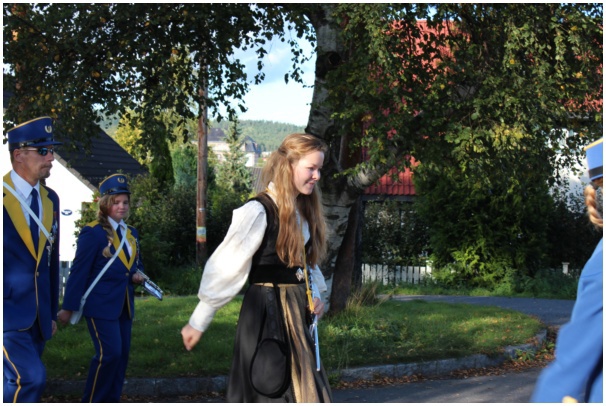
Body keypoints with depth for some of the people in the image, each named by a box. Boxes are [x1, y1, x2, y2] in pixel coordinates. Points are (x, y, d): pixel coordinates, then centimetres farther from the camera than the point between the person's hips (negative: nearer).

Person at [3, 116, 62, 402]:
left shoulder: (50, 199, 10)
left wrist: (52, 313, 18)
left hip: (37, 316, 6)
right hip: (8, 313, -6)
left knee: (15, 385, 9)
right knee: (31, 378, -21)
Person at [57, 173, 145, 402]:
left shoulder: (131, 234, 12)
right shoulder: (92, 233, -10)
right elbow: (79, 272, -11)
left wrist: (137, 275, -1)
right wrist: (68, 307, -12)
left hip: (124, 305, 8)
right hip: (100, 305, -7)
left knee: (122, 354, 7)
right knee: (109, 353, -12)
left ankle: (111, 402, 17)